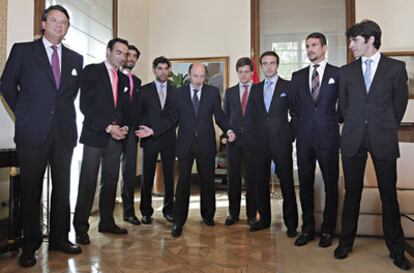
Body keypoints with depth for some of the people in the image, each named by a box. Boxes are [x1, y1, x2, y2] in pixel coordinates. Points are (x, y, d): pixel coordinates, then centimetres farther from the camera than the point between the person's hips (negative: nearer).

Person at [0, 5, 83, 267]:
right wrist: (24, 113, 5)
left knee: (62, 188, 7)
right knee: (31, 189, 5)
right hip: (33, 131, -2)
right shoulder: (23, 50, 5)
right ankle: (30, 244, 17)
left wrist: (62, 111, 8)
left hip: (64, 131, 3)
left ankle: (60, 237, 20)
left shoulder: (75, 58, 12)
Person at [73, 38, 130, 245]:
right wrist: (107, 127, -14)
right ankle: (81, 228, 9)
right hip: (95, 135, -5)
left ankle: (107, 222, 20)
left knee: (111, 181, 8)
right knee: (88, 182, -2)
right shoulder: (91, 71, 0)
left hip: (116, 136, 5)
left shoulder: (124, 79, 16)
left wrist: (123, 127, -2)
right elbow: (85, 105, -8)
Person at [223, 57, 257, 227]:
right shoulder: (230, 92, 12)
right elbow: (226, 116, 14)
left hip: (252, 140, -2)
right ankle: (233, 213, 17)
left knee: (252, 178, 4)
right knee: (233, 178, 6)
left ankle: (251, 214, 16)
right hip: (234, 140, 2)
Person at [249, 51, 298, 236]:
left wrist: (291, 134, -3)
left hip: (281, 141, -4)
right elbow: (253, 115, 13)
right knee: (261, 183, 9)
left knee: (287, 183, 2)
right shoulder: (255, 89, 12)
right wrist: (258, 133, 4)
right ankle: (264, 219, 23)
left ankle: (291, 223, 14)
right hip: (261, 143, 4)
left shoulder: (288, 86, 0)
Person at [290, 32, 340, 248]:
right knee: (305, 185, 8)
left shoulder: (338, 74, 2)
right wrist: (299, 127, 5)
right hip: (304, 138, 3)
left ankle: (327, 230, 20)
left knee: (331, 185, 5)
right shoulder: (297, 76, 12)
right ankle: (307, 229, 21)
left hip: (328, 137, -3)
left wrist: (334, 122, 3)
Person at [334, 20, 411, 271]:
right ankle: (346, 242, 21)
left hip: (383, 140, -1)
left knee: (389, 194, 6)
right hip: (353, 139, 2)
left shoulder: (396, 67, 2)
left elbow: (400, 103, 7)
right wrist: (354, 126, 13)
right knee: (352, 192, 8)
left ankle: (396, 249, 21)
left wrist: (387, 128, 12)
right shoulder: (346, 71, 7)